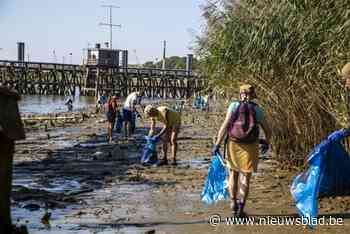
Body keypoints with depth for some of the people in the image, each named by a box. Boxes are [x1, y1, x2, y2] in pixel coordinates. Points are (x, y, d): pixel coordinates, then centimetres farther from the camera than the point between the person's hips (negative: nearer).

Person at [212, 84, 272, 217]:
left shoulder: (234, 106, -2)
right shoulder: (257, 110, 2)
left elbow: (225, 125, -11)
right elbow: (268, 130, 7)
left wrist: (217, 144, -8)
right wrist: (267, 143, 26)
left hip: (234, 145, 0)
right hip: (250, 147, 0)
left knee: (233, 173, 19)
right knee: (245, 177, 6)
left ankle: (233, 203, 16)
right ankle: (241, 208, 3)